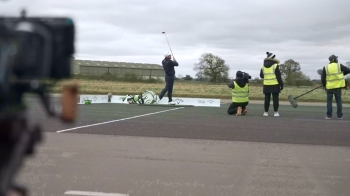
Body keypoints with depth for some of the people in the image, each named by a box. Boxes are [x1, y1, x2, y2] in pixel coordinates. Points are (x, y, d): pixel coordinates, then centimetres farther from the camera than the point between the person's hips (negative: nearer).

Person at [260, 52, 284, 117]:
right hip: (275, 85, -4)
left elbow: (261, 76, 15)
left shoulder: (263, 66, 7)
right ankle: (275, 112, 0)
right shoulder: (275, 66, -8)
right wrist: (281, 84, -3)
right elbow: (278, 76, -10)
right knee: (275, 98, 1)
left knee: (267, 99, 8)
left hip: (266, 85, 4)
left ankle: (266, 112, 9)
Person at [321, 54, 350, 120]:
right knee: (339, 101, 8)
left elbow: (322, 78, -3)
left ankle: (329, 115, 3)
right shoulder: (339, 66, -3)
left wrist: (325, 86, 11)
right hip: (338, 86, 0)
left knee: (329, 101, 7)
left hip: (329, 87, 0)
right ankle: (340, 115, 8)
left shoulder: (325, 68, -3)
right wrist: (341, 74, 13)